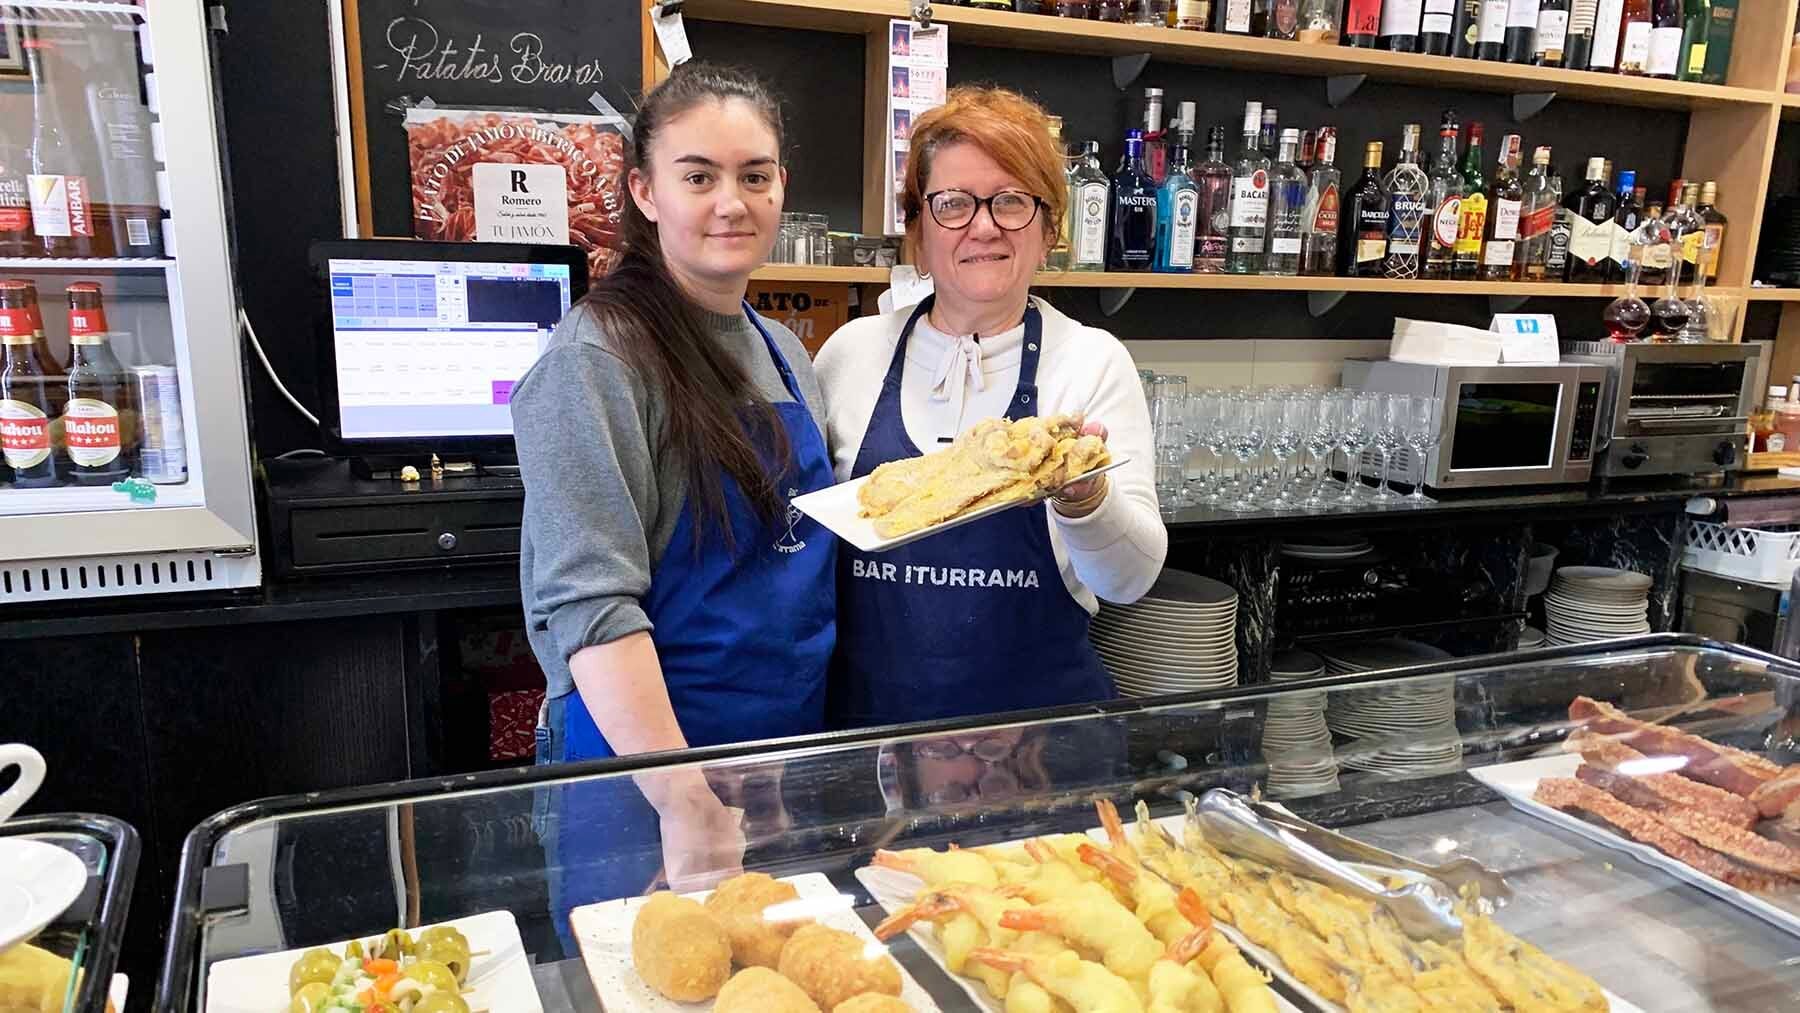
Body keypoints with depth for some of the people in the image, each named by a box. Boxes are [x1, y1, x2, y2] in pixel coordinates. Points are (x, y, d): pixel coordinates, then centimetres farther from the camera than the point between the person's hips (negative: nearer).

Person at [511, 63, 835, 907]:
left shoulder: (785, 354, 7)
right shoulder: (597, 360, -16)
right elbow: (589, 601, -23)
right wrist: (684, 800, -27)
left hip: (795, 746, 7)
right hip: (647, 763, -7)